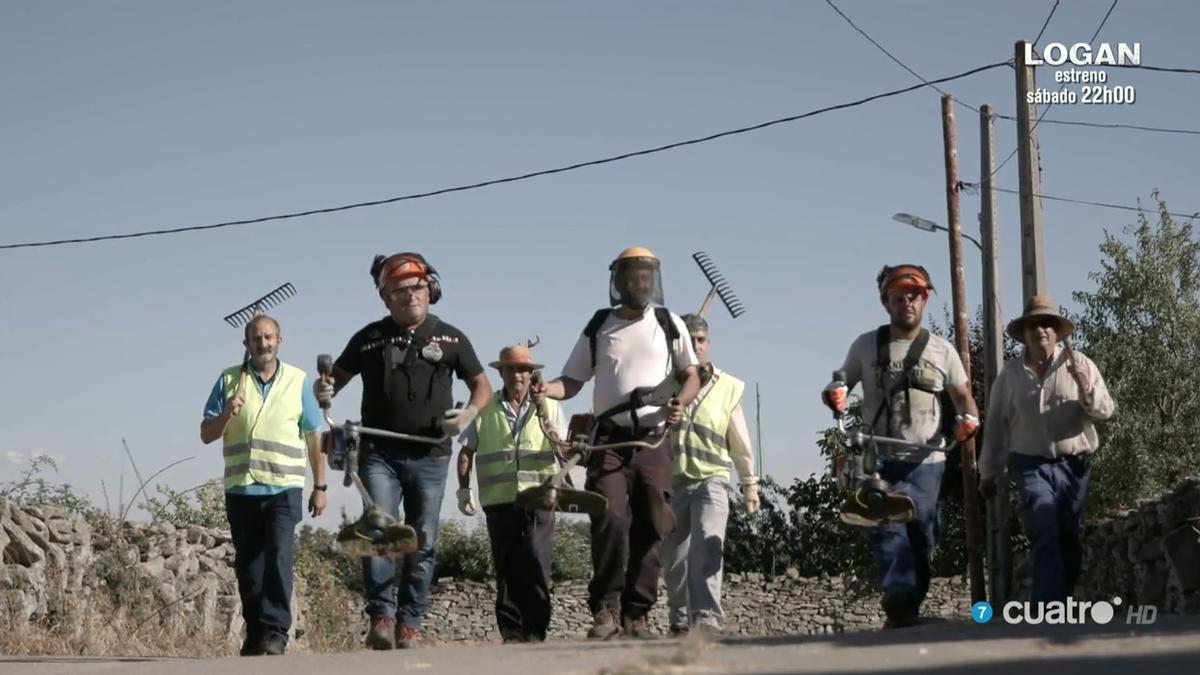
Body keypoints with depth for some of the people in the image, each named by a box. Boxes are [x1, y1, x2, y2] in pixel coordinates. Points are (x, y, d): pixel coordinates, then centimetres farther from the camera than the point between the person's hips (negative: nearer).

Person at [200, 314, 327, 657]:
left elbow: (314, 437, 10)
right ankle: (255, 632, 16)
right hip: (241, 490, 2)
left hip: (284, 489, -2)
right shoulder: (229, 380, 7)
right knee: (248, 566, 6)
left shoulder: (298, 381, 6)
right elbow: (206, 435, 7)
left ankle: (275, 631, -19)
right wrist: (227, 414, -13)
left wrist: (320, 486, 7)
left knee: (279, 557, -17)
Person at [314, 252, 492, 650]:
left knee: (422, 542, 2)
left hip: (430, 456, 1)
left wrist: (469, 414, -7)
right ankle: (381, 616, -11)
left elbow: (482, 385, 13)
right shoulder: (370, 338, 6)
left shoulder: (450, 339, 6)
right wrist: (324, 389, -8)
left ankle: (409, 624, 9)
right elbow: (339, 375, 16)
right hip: (379, 453, -1)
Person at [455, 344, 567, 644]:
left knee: (536, 565, -11)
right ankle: (511, 632, 7)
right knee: (507, 569, 2)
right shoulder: (486, 410, 12)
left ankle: (535, 632, -5)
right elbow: (466, 452, 14)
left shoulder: (549, 407, 13)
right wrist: (464, 488, 4)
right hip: (499, 500, 1)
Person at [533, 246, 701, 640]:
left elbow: (691, 375, 15)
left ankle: (636, 614, 4)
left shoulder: (669, 324, 12)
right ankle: (605, 609, -11)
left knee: (651, 529, -2)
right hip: (609, 439, -1)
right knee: (611, 519, -16)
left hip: (654, 440, 1)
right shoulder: (599, 327, 12)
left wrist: (680, 402, -6)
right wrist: (548, 389, -10)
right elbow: (573, 380, 12)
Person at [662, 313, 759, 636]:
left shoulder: (728, 387, 6)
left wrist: (750, 484, 14)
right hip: (670, 481, 1)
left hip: (711, 480, -1)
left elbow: (740, 441, 12)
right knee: (674, 559, 6)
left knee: (706, 548, -20)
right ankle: (679, 621, 20)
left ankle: (708, 618, -27)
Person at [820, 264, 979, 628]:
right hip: (878, 458, -1)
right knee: (887, 527, -19)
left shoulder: (941, 350, 10)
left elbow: (962, 395, 10)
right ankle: (898, 592, -32)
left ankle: (909, 607, 3)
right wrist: (834, 395, -10)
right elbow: (841, 386, 15)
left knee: (920, 534, -3)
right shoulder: (866, 346, 10)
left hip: (925, 460, 1)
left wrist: (969, 417, -13)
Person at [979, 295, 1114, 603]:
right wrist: (988, 472, 11)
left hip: (1073, 463, 2)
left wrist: (1086, 387, -21)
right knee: (1045, 535, -15)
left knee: (1070, 539, 5)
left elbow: (1105, 411, -2)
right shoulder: (1010, 373, 4)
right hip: (1032, 465, -1)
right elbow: (996, 424, 9)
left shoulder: (1079, 364, 3)